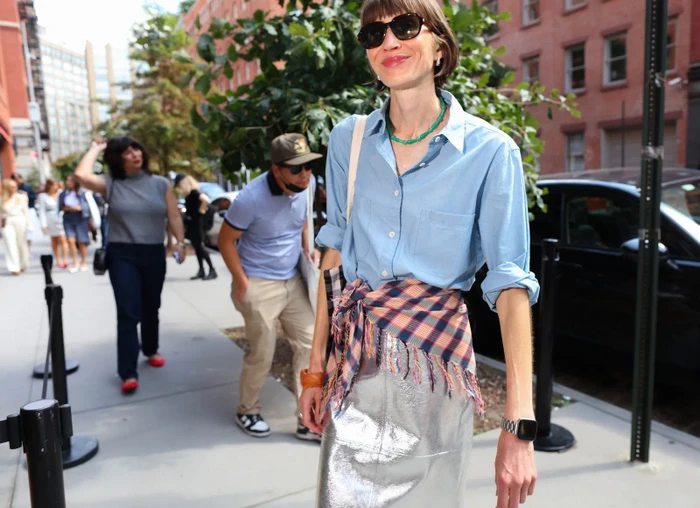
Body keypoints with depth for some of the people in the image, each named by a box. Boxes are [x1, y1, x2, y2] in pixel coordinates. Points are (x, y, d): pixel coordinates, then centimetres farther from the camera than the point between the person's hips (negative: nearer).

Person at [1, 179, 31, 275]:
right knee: (10, 244, -8)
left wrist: (28, 224, 3)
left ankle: (23, 265, 28)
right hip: (7, 223, -1)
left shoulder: (21, 197, 6)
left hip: (19, 221, 1)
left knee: (21, 244, 9)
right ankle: (14, 268, -8)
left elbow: (25, 211, 7)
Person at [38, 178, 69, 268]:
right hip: (51, 220, 0)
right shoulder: (43, 196, 2)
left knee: (62, 239, -10)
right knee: (54, 241, 7)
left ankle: (65, 260, -12)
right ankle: (58, 260, 13)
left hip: (62, 218, 0)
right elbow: (42, 211, 0)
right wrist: (43, 224, -6)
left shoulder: (61, 193, 5)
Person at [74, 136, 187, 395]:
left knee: (150, 308, 16)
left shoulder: (161, 184, 4)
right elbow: (81, 175, -18)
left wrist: (180, 242, -9)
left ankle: (151, 350, 39)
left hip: (154, 254, 2)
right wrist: (96, 149, -4)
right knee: (128, 312, -8)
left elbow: (174, 217, 4)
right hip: (122, 255, -2)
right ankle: (128, 373, -3)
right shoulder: (110, 184, -1)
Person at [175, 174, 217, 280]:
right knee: (196, 248, 10)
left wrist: (201, 209, -20)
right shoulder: (188, 194, 11)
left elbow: (205, 199, -33)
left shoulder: (193, 192, -16)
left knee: (200, 247, -7)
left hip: (197, 224, -9)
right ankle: (201, 271, 15)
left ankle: (212, 271, -2)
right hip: (192, 224, 9)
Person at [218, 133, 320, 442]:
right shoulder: (251, 198, -24)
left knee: (309, 344, 4)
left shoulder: (305, 188, -5)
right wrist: (242, 283, -13)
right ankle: (247, 412, 32)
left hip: (293, 281, 6)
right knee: (261, 355, 5)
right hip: (260, 285, -6)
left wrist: (308, 249, 4)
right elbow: (226, 241, -13)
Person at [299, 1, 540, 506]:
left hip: (434, 365, -3)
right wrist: (317, 366, 5)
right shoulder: (348, 139, 2)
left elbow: (511, 283, -15)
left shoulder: (490, 151, -10)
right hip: (354, 363, 3)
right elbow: (335, 253, 6)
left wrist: (519, 426, -22)